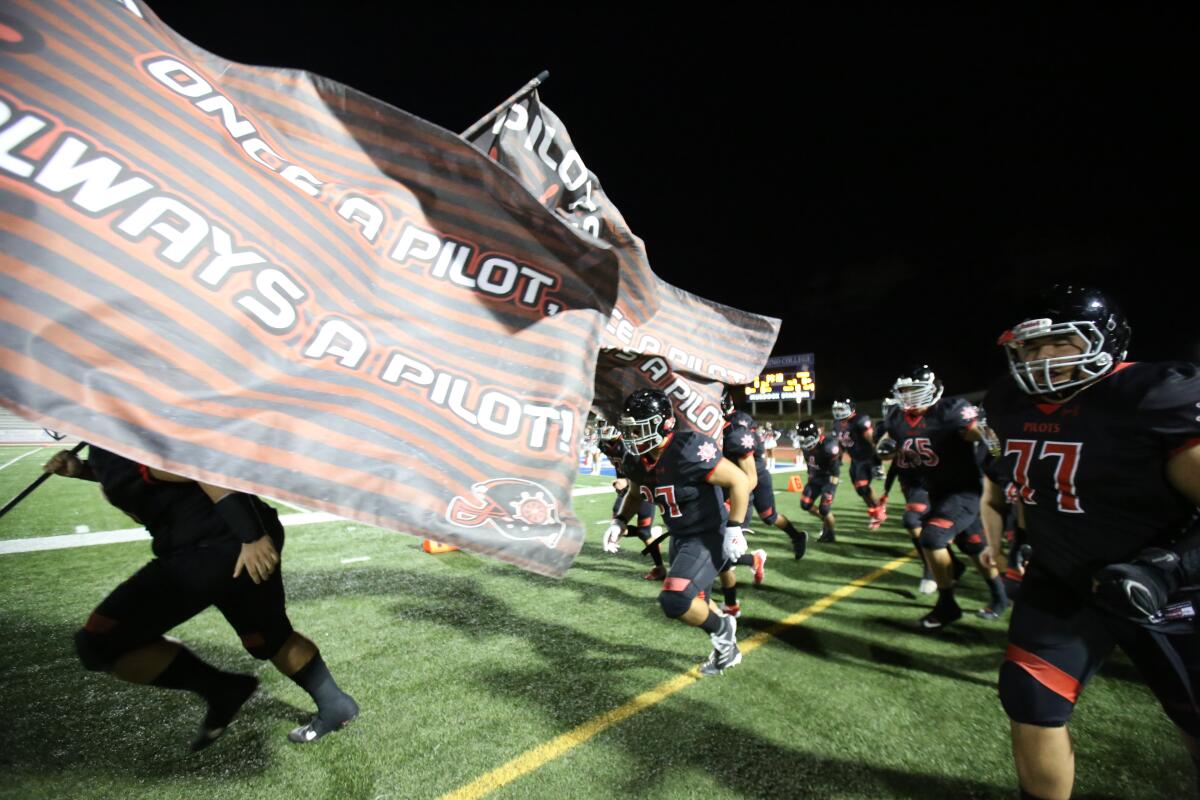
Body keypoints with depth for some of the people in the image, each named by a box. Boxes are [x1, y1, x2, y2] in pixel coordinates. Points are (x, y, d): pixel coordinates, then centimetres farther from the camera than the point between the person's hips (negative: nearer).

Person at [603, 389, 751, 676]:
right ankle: (726, 647, 50)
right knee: (694, 604, 22)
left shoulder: (689, 451, -30)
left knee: (675, 601, -20)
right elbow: (634, 493, 14)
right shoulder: (636, 460, -7)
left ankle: (722, 628, 11)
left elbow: (740, 481, -23)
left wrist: (734, 529, -23)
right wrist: (619, 521, 0)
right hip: (680, 538, 8)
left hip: (710, 537, -8)